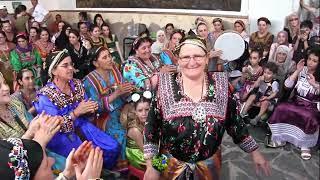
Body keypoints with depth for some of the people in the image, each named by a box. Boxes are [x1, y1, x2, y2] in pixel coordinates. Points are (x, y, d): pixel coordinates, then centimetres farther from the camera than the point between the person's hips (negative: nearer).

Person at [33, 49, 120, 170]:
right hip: (61, 135, -6)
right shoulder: (45, 95, -16)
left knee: (113, 148, -6)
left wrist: (90, 109, -13)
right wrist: (76, 112, -26)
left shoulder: (77, 84, 2)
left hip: (81, 126, 6)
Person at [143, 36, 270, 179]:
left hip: (209, 165, 2)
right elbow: (152, 127, -8)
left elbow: (234, 122, 2)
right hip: (171, 165, -1)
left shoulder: (220, 85, -7)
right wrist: (151, 167, -8)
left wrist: (254, 152, 4)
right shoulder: (165, 85, -12)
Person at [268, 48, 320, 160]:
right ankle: (280, 139, -10)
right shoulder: (302, 70, 3)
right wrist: (297, 71, -12)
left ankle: (305, 145, -14)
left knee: (309, 117, -36)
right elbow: (287, 85, -5)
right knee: (280, 109, -25)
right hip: (296, 102, 3)